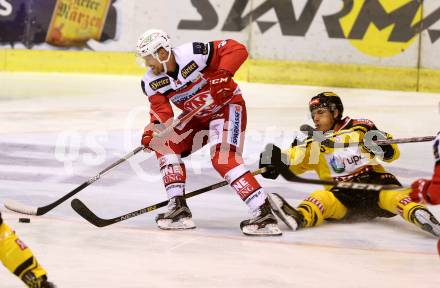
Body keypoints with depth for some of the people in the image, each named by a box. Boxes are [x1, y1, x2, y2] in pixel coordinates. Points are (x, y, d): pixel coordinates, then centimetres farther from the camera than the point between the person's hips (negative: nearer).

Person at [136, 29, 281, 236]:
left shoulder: (193, 54, -28)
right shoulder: (151, 83, -7)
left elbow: (237, 50, -28)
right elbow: (160, 111, -9)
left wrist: (222, 74, -40)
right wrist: (153, 130, -28)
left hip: (227, 106, -8)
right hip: (197, 116, 8)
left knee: (223, 159, -25)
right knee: (165, 145, -2)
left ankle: (264, 214, -29)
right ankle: (178, 208, -1)